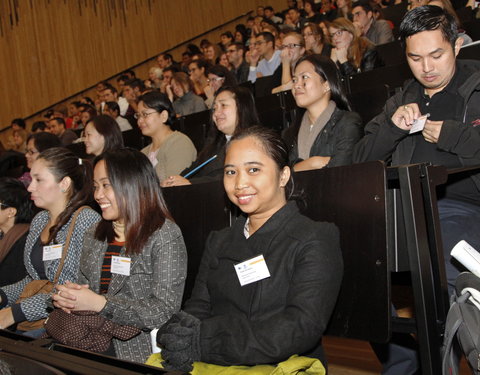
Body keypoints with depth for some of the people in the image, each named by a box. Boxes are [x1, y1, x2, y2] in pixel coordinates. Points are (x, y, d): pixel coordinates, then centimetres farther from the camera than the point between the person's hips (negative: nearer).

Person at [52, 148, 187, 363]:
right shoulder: (95, 235, 14)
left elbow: (165, 310, -15)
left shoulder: (165, 235, -8)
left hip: (140, 352, -6)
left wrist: (100, 303, -20)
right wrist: (67, 297, -4)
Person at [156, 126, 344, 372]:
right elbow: (199, 306, 10)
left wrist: (207, 343, -22)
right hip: (216, 370, 4)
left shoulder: (316, 239, -2)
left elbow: (303, 326, -14)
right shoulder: (218, 242, 18)